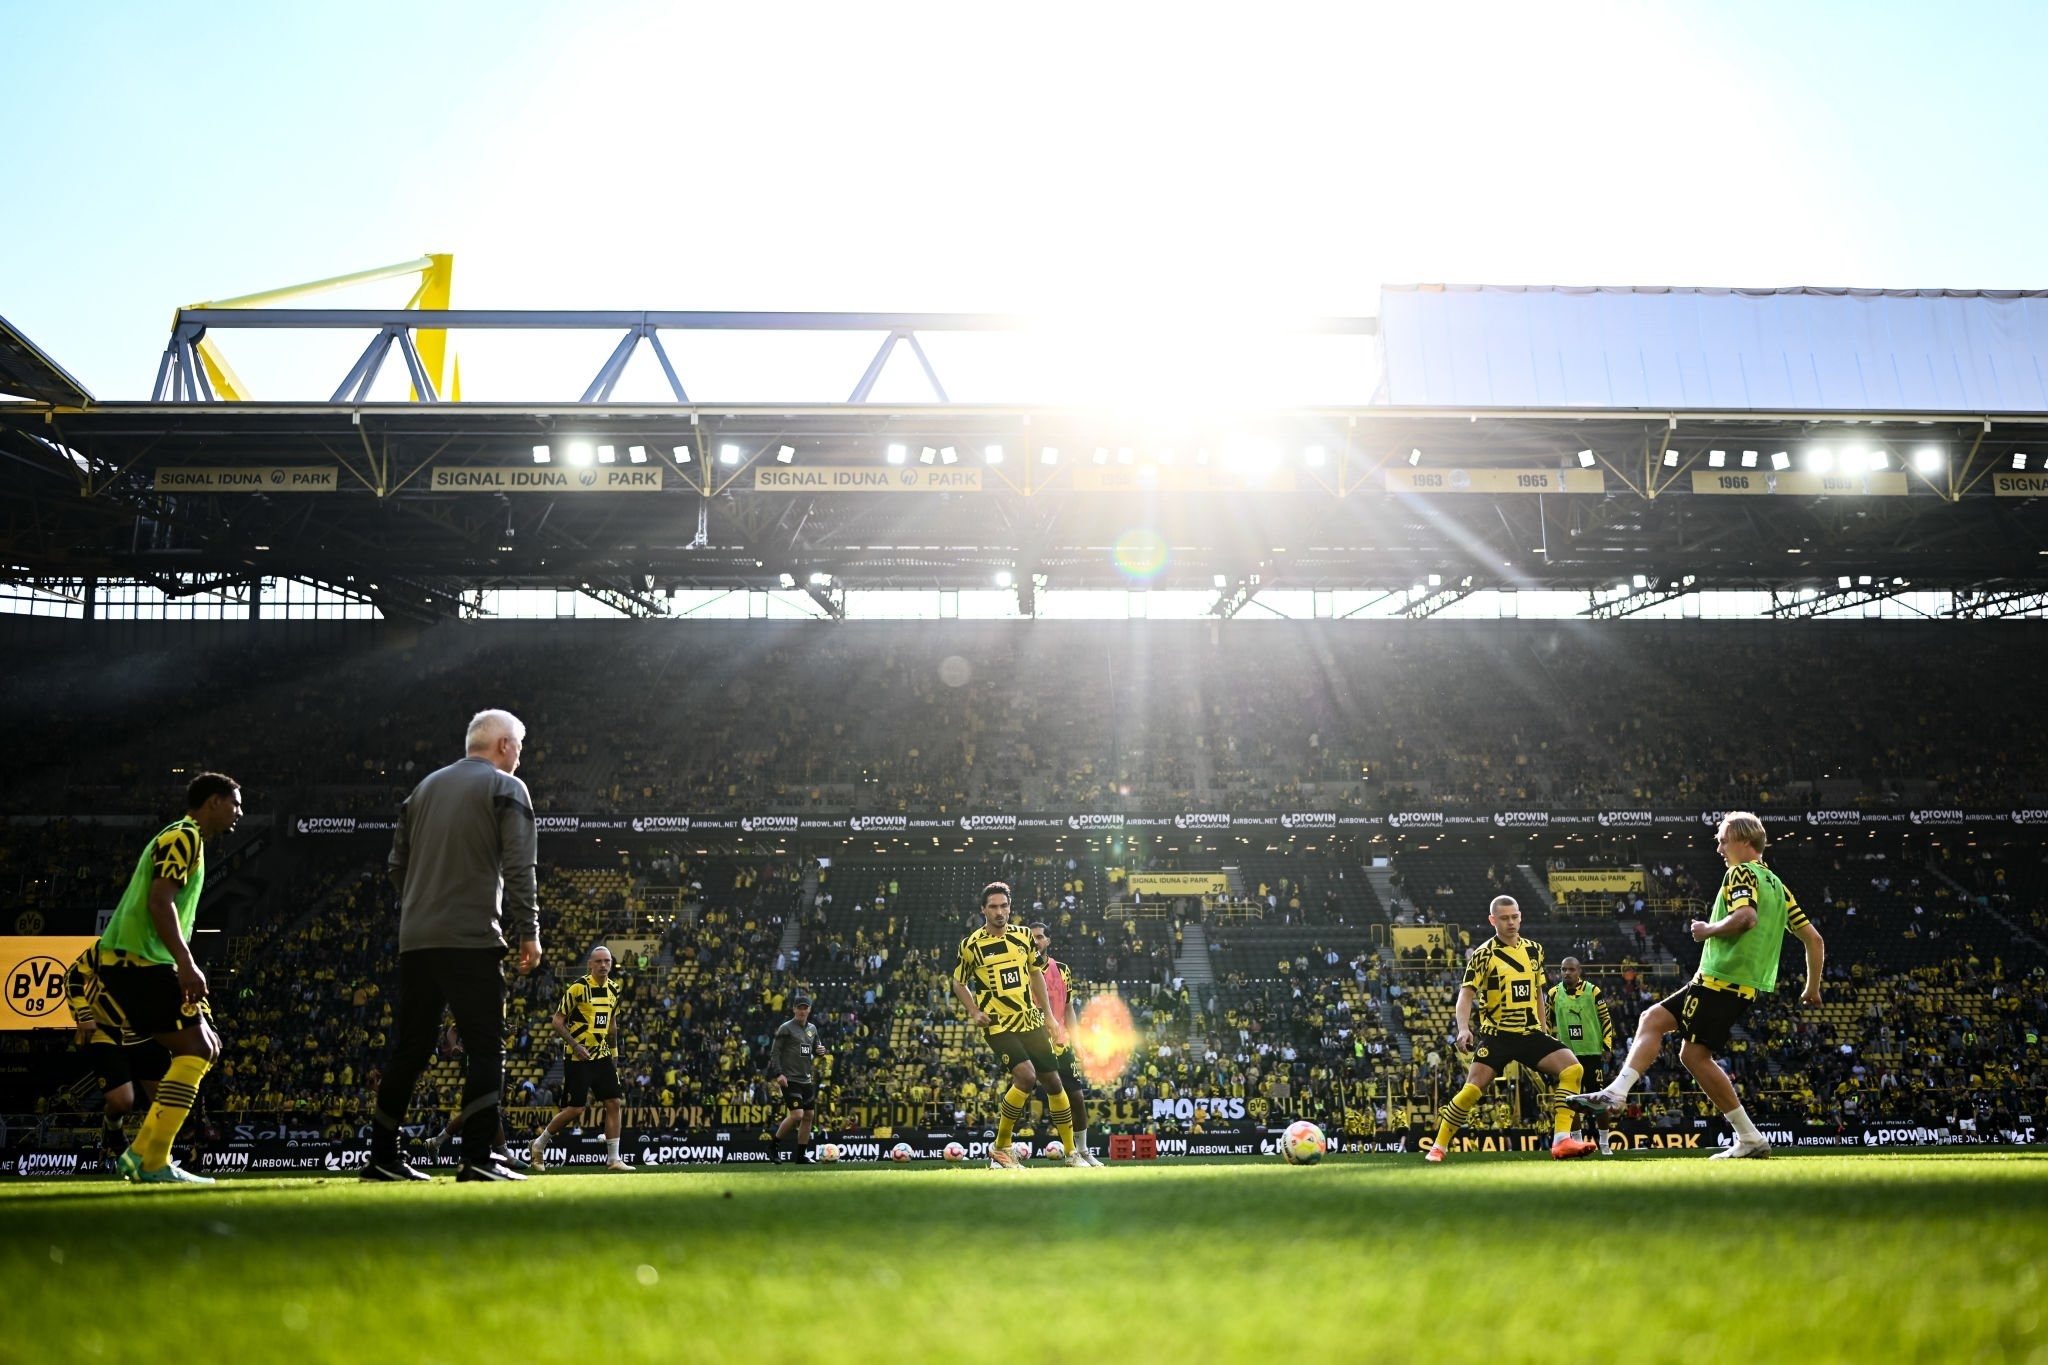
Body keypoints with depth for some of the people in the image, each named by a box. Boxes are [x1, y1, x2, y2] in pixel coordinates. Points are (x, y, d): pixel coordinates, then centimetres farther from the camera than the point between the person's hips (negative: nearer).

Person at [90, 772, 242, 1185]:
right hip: (138, 961, -10)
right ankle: (151, 1163, -16)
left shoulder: (184, 839, 24)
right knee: (196, 1050, -13)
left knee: (205, 1048, 10)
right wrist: (186, 964, -27)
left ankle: (140, 1155, 7)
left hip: (136, 964, 10)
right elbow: (160, 902, -20)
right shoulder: (183, 837, -7)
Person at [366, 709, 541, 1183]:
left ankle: (383, 1158, 14)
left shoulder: (425, 787, 19)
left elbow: (397, 863, 18)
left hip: (415, 939, 6)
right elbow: (519, 868, -10)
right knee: (485, 1048, -3)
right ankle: (478, 1158, -11)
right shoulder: (506, 789, 0)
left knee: (409, 1049, 11)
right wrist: (529, 932, -6)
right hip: (473, 939, -6)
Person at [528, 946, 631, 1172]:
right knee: (574, 1109, -5)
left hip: (602, 1056, 6)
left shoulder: (614, 989, 8)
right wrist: (575, 1045, -19)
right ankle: (538, 1146, 15)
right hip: (578, 1058, -6)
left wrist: (613, 1052, 18)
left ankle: (613, 1159, 3)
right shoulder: (578, 987, -12)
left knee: (614, 1103, -2)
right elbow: (556, 1021, -10)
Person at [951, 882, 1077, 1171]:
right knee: (1026, 1076, -23)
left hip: (1031, 1021, 5)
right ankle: (1000, 1148, -9)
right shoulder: (970, 945, -5)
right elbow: (958, 983, 7)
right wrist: (975, 1012, -8)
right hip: (999, 1025, -5)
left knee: (1053, 1080, 5)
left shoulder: (1024, 937, 5)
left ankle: (1071, 1151, 19)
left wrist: (1048, 1016, 16)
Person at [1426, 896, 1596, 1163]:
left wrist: (1544, 1027, 21)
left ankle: (1561, 1140, -17)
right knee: (1473, 1090, -13)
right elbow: (1466, 994, -11)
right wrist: (1464, 1029, -26)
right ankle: (1438, 1146, 3)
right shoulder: (1483, 954, -5)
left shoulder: (1534, 950, 11)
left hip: (1531, 1033, 4)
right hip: (1496, 1035, -4)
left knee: (1573, 1069, -16)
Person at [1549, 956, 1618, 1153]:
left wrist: (1607, 1046, -4)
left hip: (1592, 1052, -2)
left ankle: (1604, 1142, 12)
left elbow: (1606, 1019, 1)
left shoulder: (1593, 991, -4)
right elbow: (1548, 1022, 14)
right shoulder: (1554, 994, 2)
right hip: (1567, 1054, 2)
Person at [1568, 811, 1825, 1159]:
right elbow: (1813, 938, 18)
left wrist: (1708, 930, -11)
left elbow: (1746, 917, -27)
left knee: (1694, 1054, -8)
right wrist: (1813, 989, 25)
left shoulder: (1741, 873, -7)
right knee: (1652, 1019, 10)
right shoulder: (1776, 884, 19)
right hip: (1745, 985, 10)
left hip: (1721, 980, -10)